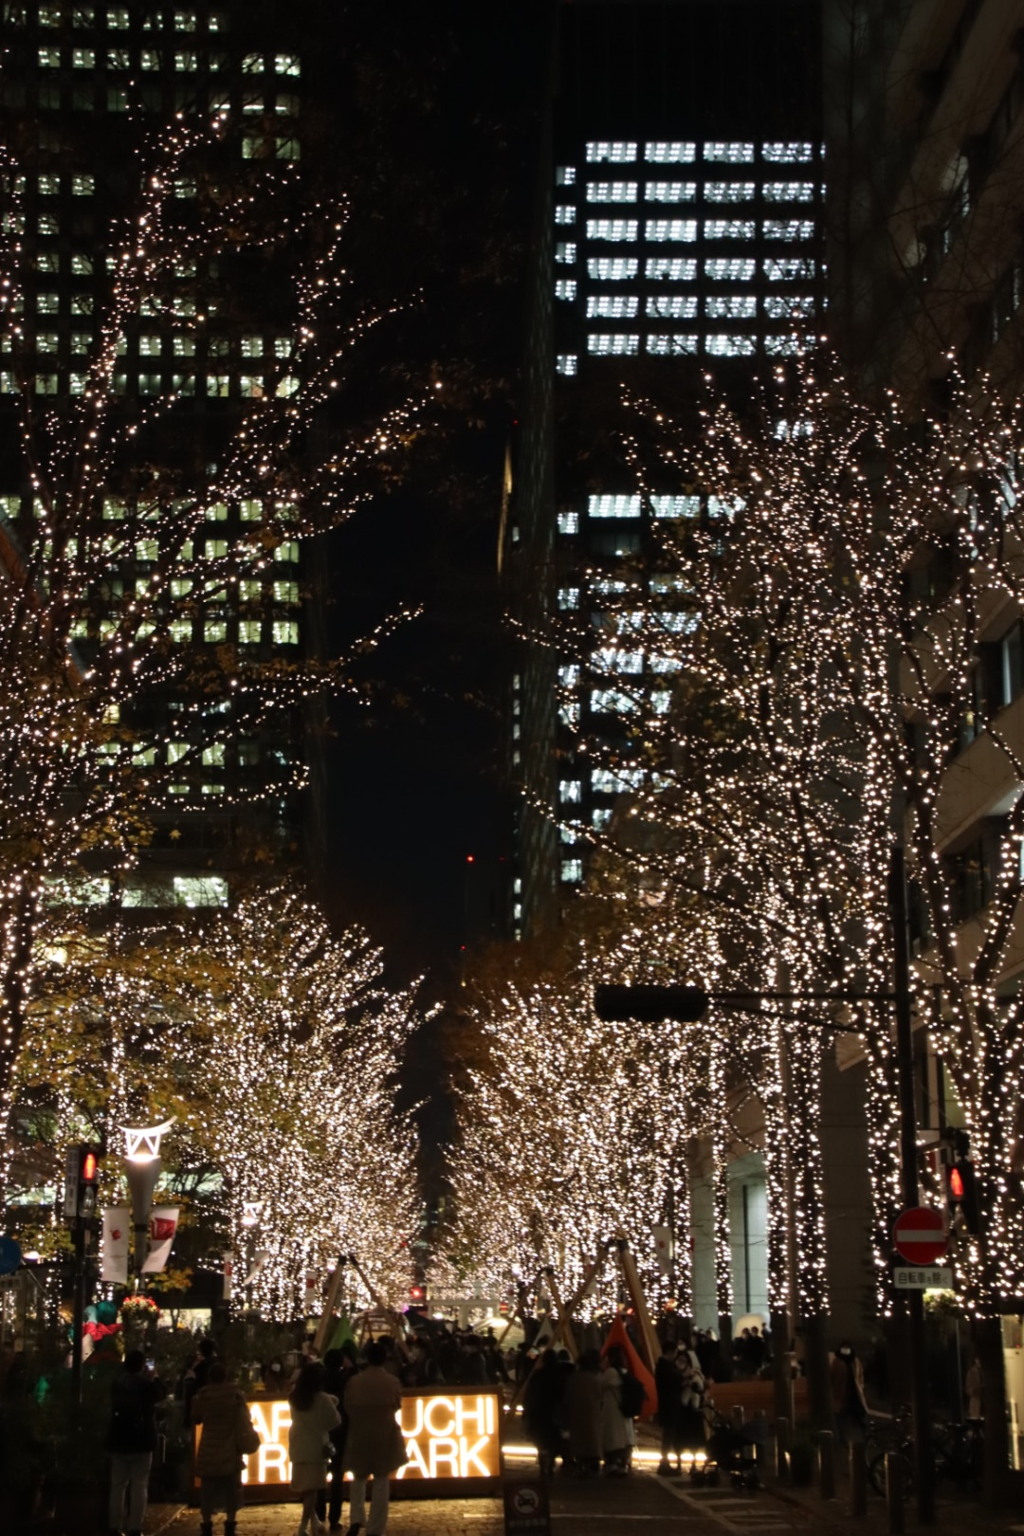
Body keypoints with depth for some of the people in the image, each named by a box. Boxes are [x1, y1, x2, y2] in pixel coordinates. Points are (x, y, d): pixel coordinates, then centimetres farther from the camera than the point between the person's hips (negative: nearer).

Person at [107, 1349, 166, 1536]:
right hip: (141, 1441, -4)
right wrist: (154, 1378, 23)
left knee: (117, 1485, 10)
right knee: (139, 1486, -1)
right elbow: (162, 1393, 7)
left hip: (118, 1440, 4)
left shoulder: (116, 1383, 0)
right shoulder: (145, 1384, -12)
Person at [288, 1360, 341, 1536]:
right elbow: (335, 1421, -8)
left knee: (307, 1487, 18)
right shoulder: (322, 1399, -15)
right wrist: (333, 1404, 10)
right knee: (312, 1487, -2)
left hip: (298, 1446, 6)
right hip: (315, 1446, -6)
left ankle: (313, 1521, 32)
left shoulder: (294, 1397, 1)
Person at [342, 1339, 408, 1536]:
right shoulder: (392, 1382, -9)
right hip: (385, 1435, 0)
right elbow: (397, 1406, 4)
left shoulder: (354, 1382, -10)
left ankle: (357, 1519, 0)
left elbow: (347, 1408, -2)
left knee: (359, 1478, 18)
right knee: (381, 1481, 8)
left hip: (359, 1435, 0)